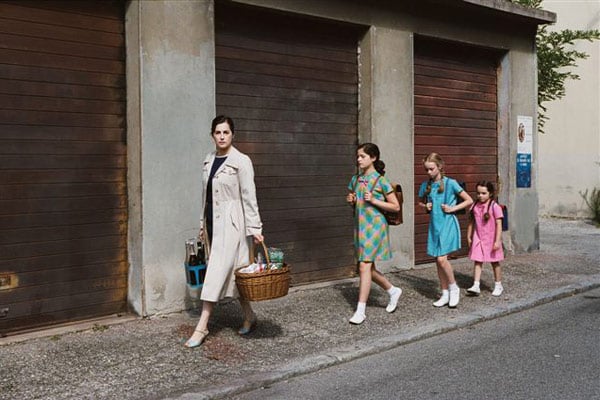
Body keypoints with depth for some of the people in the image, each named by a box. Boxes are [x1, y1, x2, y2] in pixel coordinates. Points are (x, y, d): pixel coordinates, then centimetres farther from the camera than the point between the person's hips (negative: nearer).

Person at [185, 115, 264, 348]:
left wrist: (254, 227, -14)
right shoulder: (208, 161, 10)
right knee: (232, 271, 12)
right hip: (213, 222, 7)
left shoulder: (241, 161, -9)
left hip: (231, 224, -7)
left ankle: (202, 327, -3)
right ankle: (249, 317, 26)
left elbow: (249, 197, -11)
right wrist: (203, 224, 17)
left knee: (217, 272, -7)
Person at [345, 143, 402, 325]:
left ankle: (361, 311, -3)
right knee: (368, 268, 11)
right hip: (360, 226, 7)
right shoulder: (355, 179, 9)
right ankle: (393, 291, 34)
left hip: (374, 226, -7)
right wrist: (351, 200, -1)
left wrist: (373, 200, -16)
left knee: (365, 266, -10)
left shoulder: (381, 181, -8)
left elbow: (396, 206, -7)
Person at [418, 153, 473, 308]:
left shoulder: (450, 183, -7)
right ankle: (445, 294, 18)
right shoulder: (425, 186, 7)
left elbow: (469, 201, -2)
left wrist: (452, 208, -11)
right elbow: (420, 202, 24)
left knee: (441, 259, -15)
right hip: (434, 225, 5)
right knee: (438, 260, 8)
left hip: (448, 224, -5)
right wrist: (425, 206, 2)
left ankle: (454, 288, 7)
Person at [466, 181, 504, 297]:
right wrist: (469, 237, 13)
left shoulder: (495, 207, -14)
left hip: (491, 239, -4)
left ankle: (498, 285, 25)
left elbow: (499, 225, -15)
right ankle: (476, 286, -4)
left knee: (495, 262, 11)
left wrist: (497, 241, -19)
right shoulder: (475, 206, 1)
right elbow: (471, 222, 10)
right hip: (478, 239, 4)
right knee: (477, 261, -2)